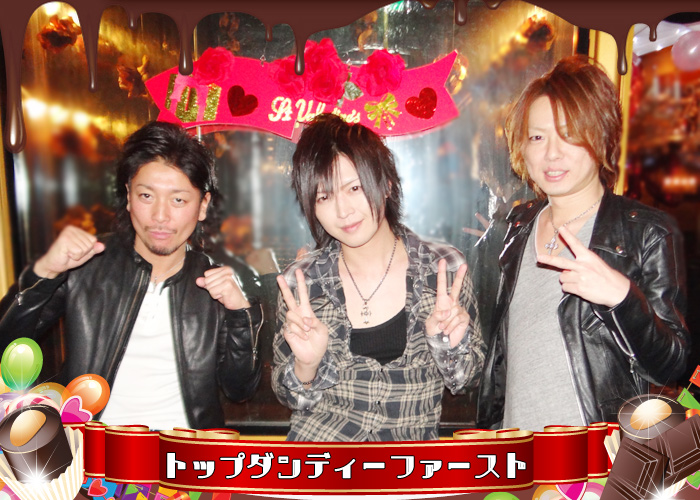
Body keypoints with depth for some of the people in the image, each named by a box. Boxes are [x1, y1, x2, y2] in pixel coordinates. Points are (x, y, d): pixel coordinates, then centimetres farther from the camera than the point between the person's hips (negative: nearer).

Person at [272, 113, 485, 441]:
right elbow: (295, 399, 1)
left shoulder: (445, 269, -7)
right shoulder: (300, 283, -7)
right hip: (318, 442, -2)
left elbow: (462, 380, 3)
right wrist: (306, 365, -18)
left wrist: (449, 346, -16)